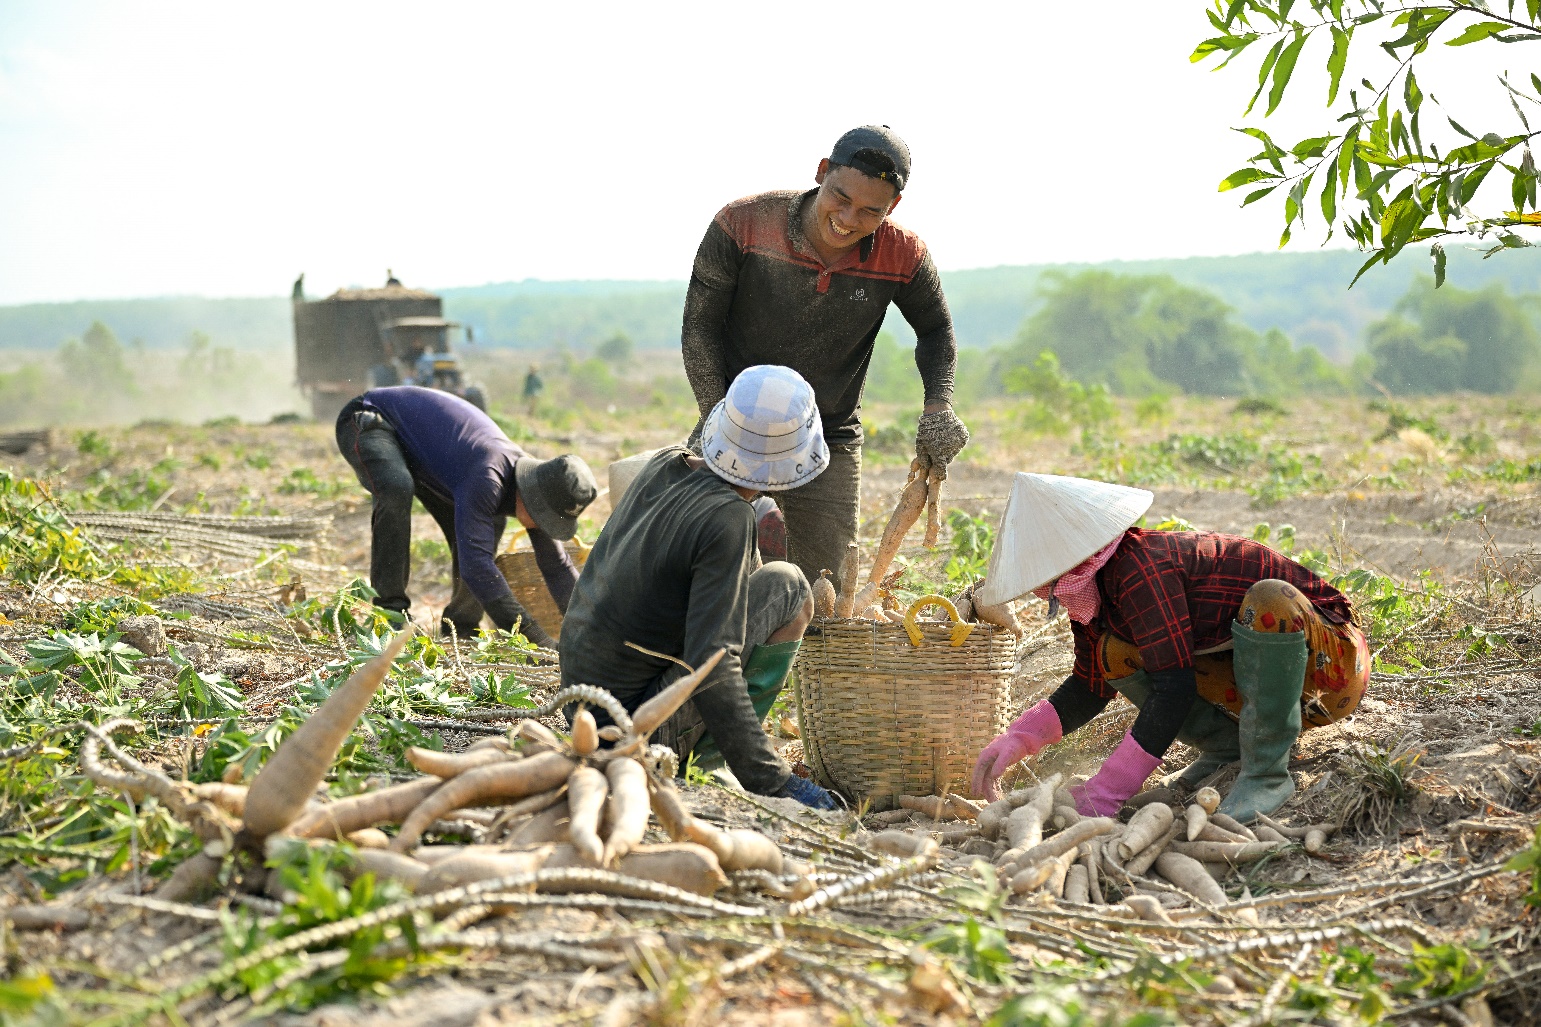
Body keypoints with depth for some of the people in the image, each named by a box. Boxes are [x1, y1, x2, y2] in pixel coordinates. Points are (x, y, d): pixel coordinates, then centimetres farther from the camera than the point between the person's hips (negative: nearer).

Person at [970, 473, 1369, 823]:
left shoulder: (1140, 569, -30)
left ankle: (1267, 773, -23)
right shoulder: (1097, 582, -3)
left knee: (1269, 599, -39)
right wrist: (1017, 739, -10)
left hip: (1329, 660, -8)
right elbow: (1089, 687, 6)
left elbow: (1175, 688, -33)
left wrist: (1103, 794, -31)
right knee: (1114, 654, -7)